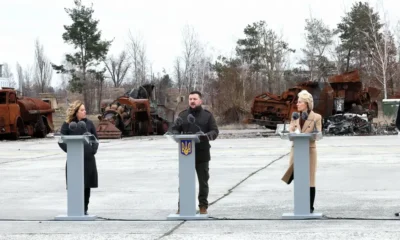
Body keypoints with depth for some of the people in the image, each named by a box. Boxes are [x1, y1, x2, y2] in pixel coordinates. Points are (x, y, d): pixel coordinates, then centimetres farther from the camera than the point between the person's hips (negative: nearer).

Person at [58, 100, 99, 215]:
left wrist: (93, 150, -1)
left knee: (87, 185, 5)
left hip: (88, 158, 3)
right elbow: (61, 141, 0)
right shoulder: (67, 124, 0)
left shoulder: (89, 123, 8)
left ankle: (84, 208, 14)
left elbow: (95, 139, 14)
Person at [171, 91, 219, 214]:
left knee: (203, 181, 6)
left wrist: (207, 136, -21)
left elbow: (215, 131, 1)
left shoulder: (207, 115, 5)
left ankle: (203, 206, 15)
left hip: (202, 154, -1)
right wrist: (176, 135, -13)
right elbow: (175, 129, 11)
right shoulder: (183, 115, 10)